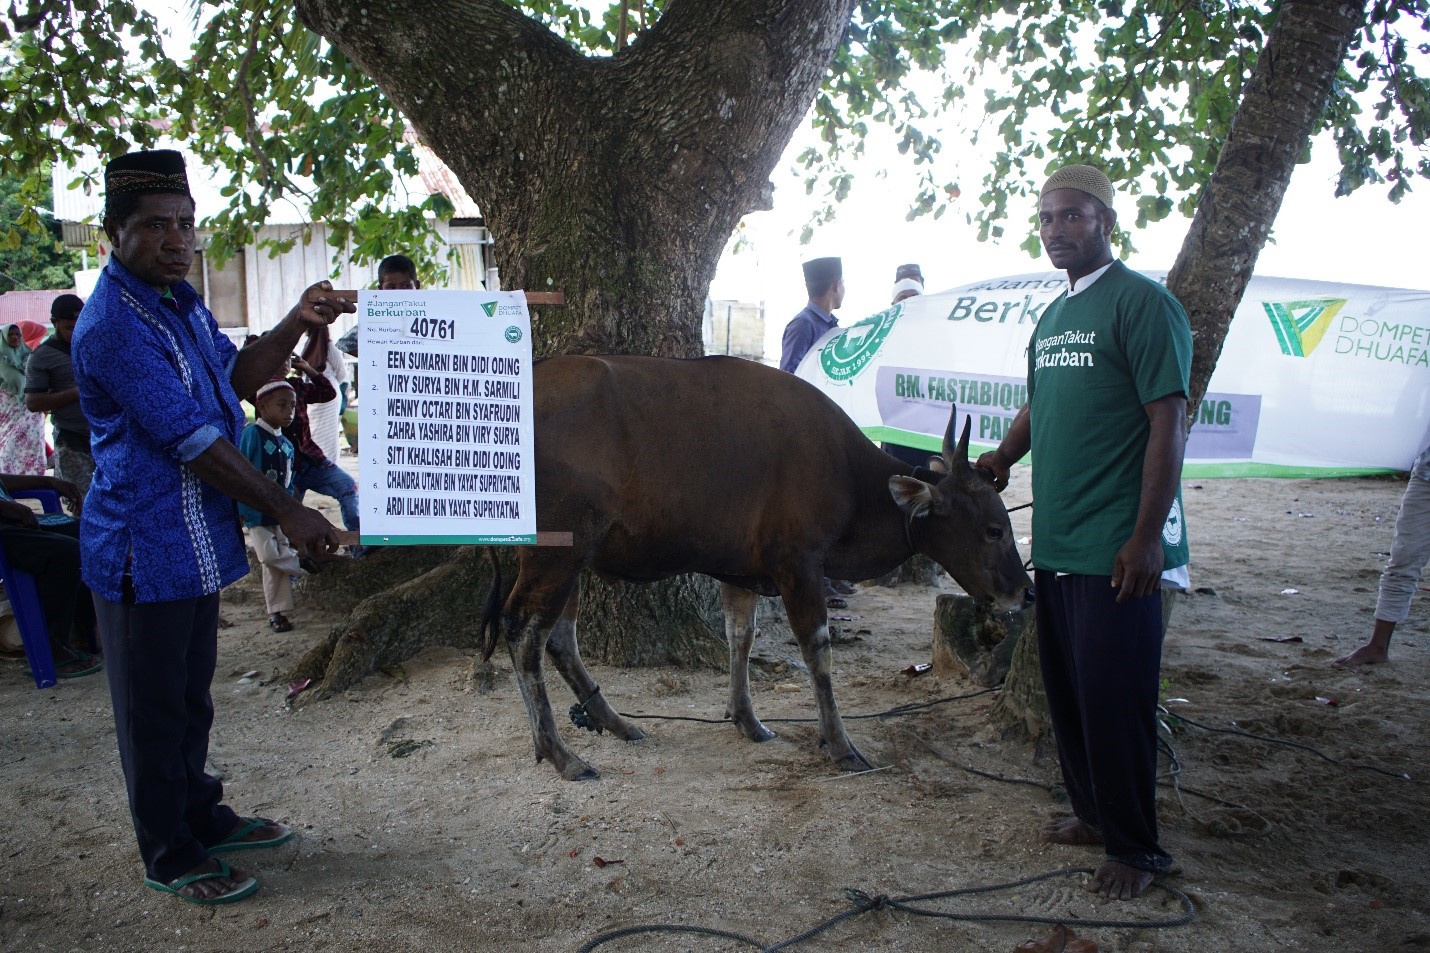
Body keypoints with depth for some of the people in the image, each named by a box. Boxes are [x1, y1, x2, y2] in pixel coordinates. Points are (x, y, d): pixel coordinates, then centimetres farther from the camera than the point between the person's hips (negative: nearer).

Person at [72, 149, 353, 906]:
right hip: (146, 550, -9)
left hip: (195, 543, 9)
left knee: (190, 696, 22)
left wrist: (296, 324, -1)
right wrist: (286, 512, -21)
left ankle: (202, 816, 38)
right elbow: (192, 440, -24)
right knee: (155, 708, 6)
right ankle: (169, 856, 20)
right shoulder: (115, 324, -22)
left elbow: (238, 376, 16)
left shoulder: (179, 300, 10)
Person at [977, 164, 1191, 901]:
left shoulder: (1142, 303, -9)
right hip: (1054, 540, 8)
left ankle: (1135, 847, 14)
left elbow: (1169, 422, -14)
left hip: (1115, 549, -8)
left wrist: (1147, 535, -19)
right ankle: (1093, 813, 32)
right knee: (1066, 688, 15)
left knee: (1113, 696, -1)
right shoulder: (1052, 318, 16)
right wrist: (1000, 459, 6)